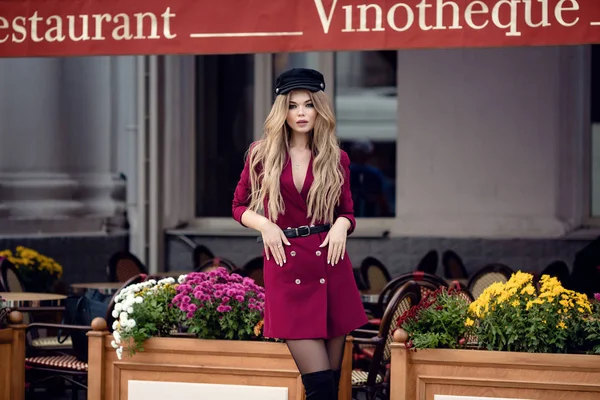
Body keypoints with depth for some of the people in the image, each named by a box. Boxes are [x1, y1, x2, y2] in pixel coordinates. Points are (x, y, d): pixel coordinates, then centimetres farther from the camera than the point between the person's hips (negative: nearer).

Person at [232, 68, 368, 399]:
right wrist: (265, 224, -8)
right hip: (286, 269, -2)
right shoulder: (262, 153, 4)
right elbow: (239, 206, 12)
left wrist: (341, 224, -7)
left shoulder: (336, 158, 7)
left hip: (330, 267, 2)